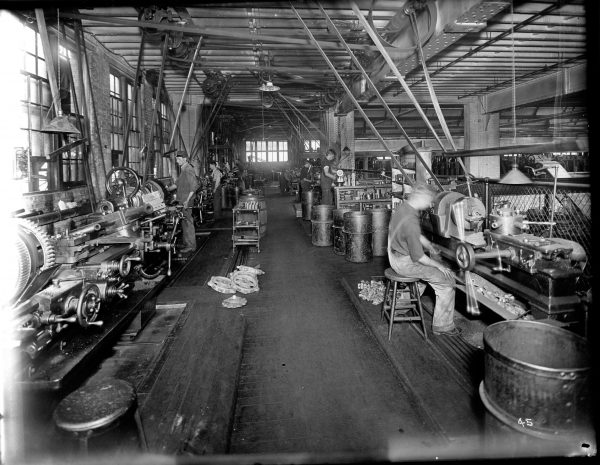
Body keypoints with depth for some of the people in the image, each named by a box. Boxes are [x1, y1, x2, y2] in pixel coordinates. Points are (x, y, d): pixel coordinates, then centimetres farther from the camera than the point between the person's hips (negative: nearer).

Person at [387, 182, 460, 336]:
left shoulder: (402, 207, 2)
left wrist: (430, 246, 18)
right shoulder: (411, 221, -29)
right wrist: (439, 266, -12)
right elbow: (418, 257, -24)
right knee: (447, 282, -4)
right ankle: (443, 326, 9)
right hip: (406, 263, -10)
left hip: (397, 256, 10)